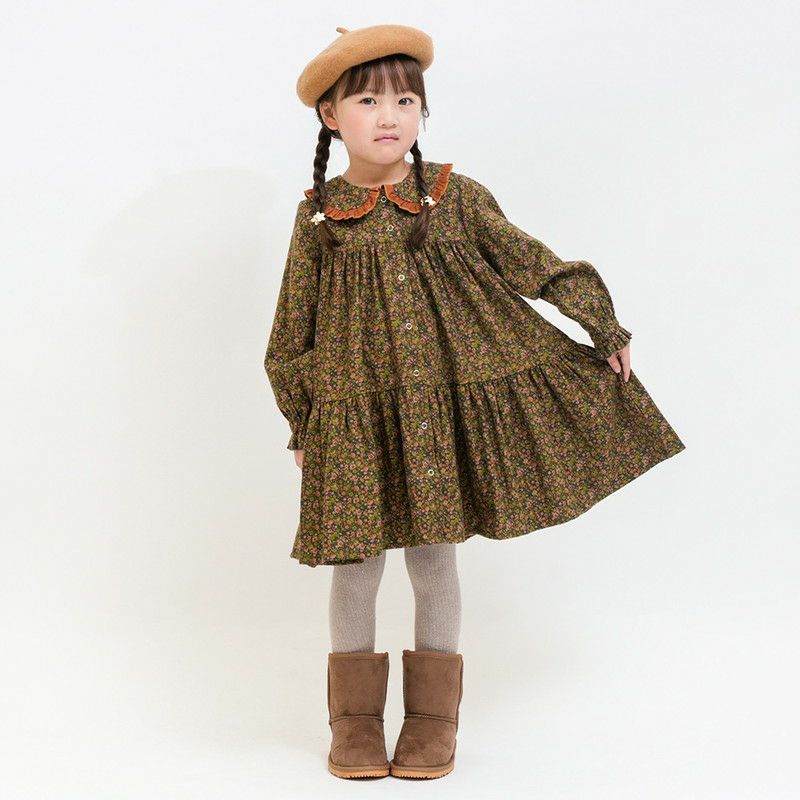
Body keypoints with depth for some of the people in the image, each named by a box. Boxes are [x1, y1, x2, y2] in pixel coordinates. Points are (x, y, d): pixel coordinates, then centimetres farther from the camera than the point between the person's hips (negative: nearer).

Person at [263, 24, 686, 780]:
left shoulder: (455, 197, 2)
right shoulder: (319, 214, 1)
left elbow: (534, 264, 8)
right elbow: (293, 334, 7)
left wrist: (603, 328, 6)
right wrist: (300, 428, 8)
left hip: (446, 405, 0)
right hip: (352, 418, 0)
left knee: (434, 556, 7)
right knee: (354, 563, 4)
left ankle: (433, 718, 21)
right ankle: (355, 718, 21)